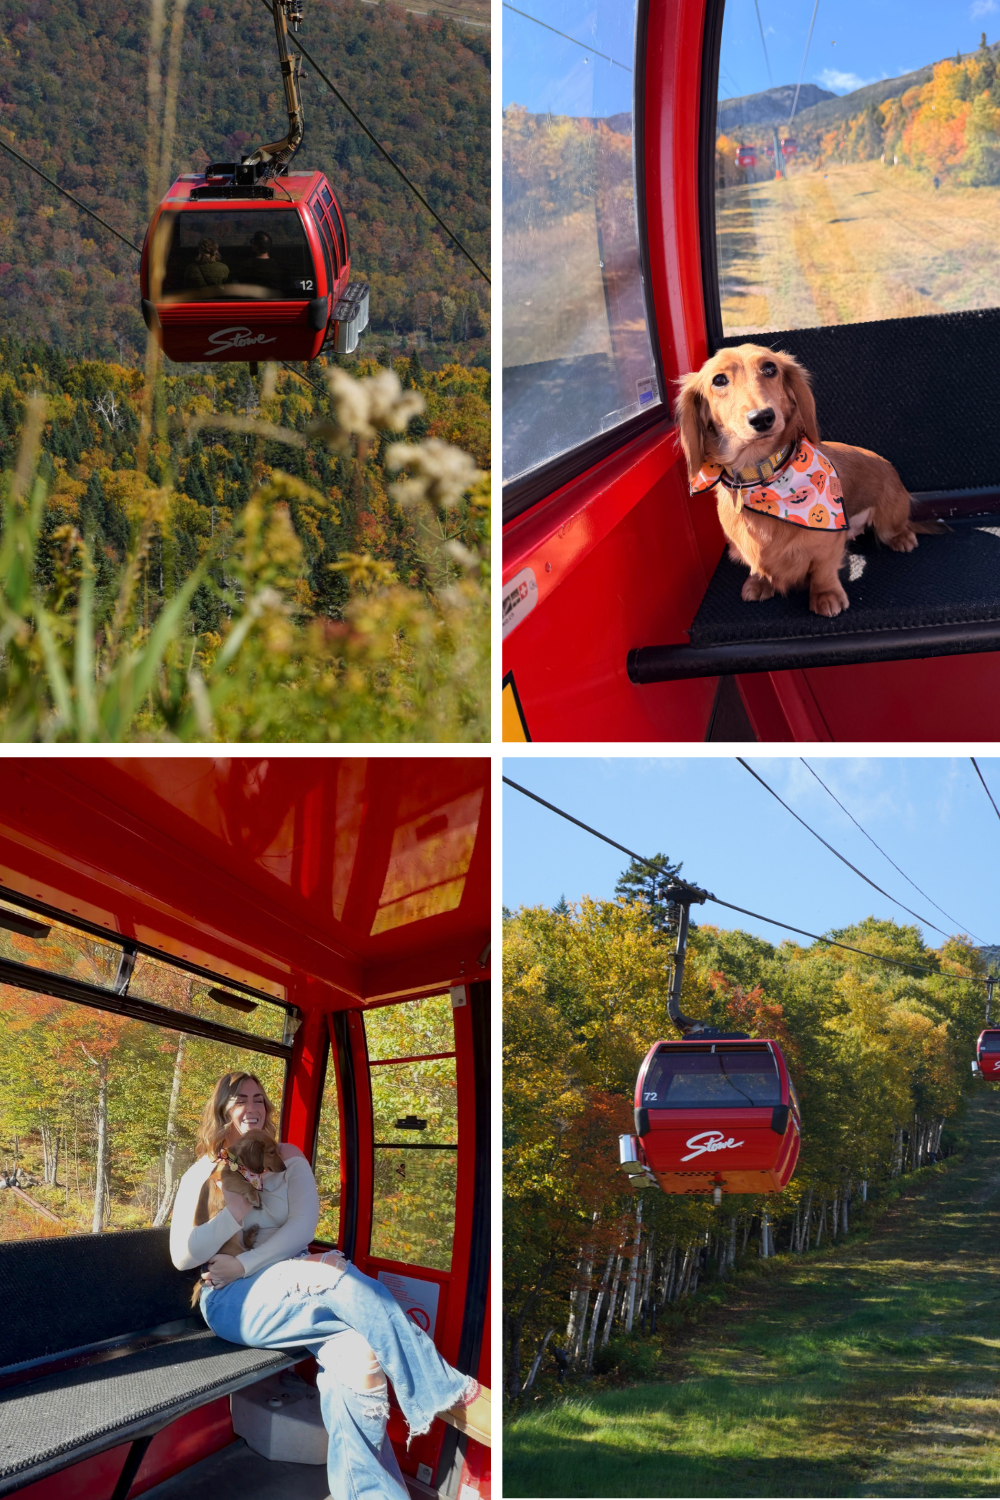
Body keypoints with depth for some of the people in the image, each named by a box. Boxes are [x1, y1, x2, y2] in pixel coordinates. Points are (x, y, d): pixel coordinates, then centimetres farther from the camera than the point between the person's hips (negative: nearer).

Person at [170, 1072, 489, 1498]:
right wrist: (236, 1211, -10)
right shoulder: (202, 1174, 10)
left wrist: (245, 1265, -12)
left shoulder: (287, 1159, 15)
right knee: (341, 1276, -33)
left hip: (291, 1282, 3)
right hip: (232, 1302, -3)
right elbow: (182, 1256, 1)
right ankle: (446, 1393, -30)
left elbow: (303, 1227, 1)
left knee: (355, 1352, -33)